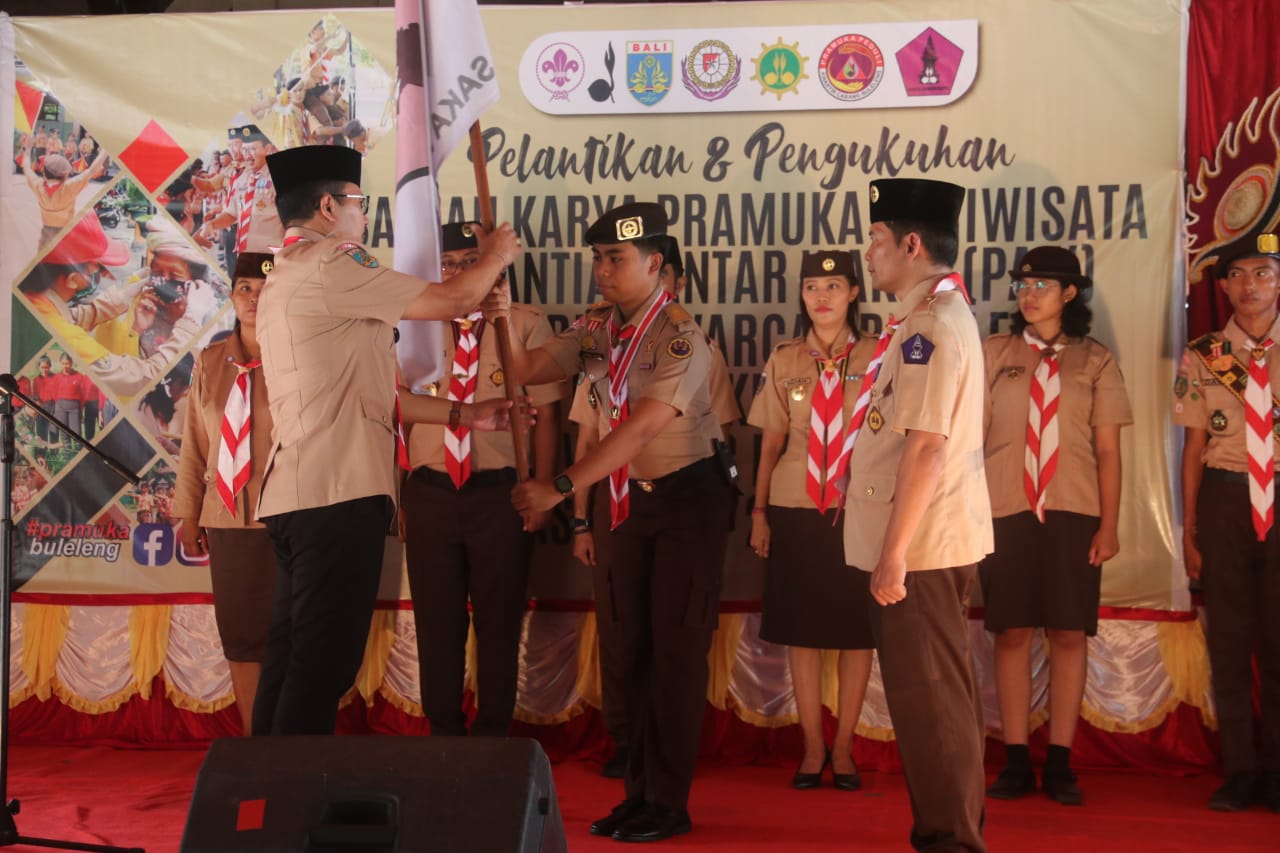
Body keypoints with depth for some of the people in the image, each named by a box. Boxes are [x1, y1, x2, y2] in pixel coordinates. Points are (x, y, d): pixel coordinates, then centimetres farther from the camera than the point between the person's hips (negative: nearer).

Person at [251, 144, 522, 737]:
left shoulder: (286, 279, 22)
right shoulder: (328, 266, -10)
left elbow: (362, 394, 22)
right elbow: (454, 300, -7)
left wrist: (462, 414, 22)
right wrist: (495, 257, 14)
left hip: (296, 492, 10)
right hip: (338, 493, -10)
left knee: (294, 658, 13)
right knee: (323, 664, -9)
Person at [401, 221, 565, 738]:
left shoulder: (526, 326, -1)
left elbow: (545, 413, 0)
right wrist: (396, 494, 8)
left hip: (499, 493, -2)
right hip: (429, 494, 2)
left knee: (499, 620, 8)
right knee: (437, 622, 9)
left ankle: (492, 735, 21)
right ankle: (444, 734, 22)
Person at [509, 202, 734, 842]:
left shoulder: (680, 338, -21)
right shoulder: (594, 329, 2)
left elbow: (640, 429, -28)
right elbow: (529, 370, -2)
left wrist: (560, 488, -33)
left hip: (686, 495, -6)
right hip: (621, 496, 7)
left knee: (675, 646, -3)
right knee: (632, 644, 10)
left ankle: (668, 802, 4)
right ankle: (638, 791, 19)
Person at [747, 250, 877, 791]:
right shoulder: (784, 362, 8)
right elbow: (771, 443, 9)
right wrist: (759, 511, 4)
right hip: (796, 509, 1)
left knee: (857, 629, 2)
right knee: (801, 629, 3)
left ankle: (843, 747, 12)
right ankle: (812, 747, 13)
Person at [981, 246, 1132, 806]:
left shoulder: (1096, 362, 7)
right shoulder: (993, 355, 8)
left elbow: (1108, 449, 4)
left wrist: (1109, 525, -3)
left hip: (1074, 513, 0)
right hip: (1007, 512, 0)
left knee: (1069, 634, 0)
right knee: (1012, 633, 1)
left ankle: (1060, 765, 7)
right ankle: (1015, 763, 8)